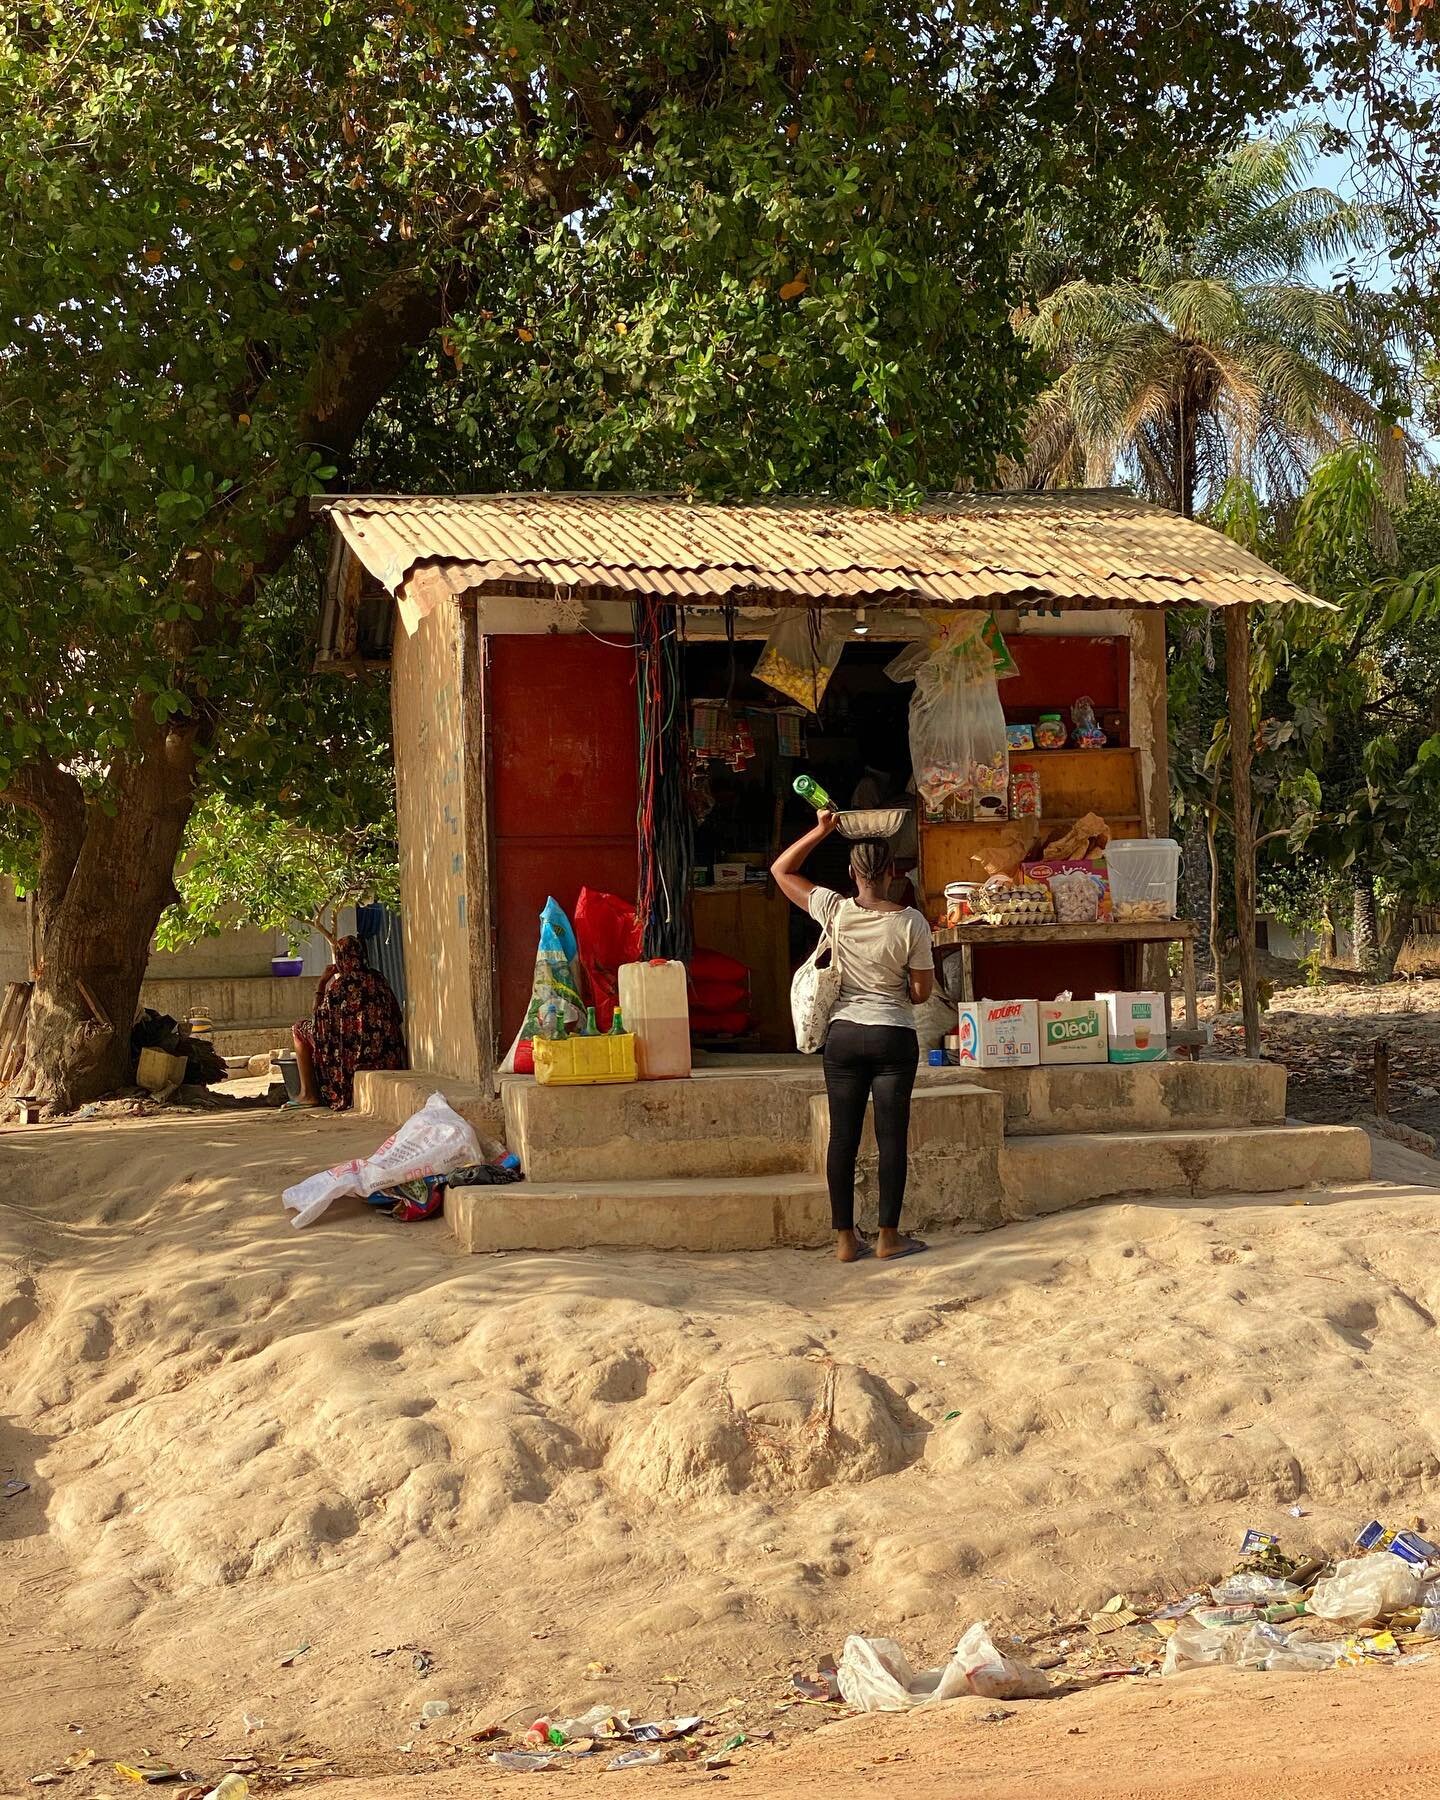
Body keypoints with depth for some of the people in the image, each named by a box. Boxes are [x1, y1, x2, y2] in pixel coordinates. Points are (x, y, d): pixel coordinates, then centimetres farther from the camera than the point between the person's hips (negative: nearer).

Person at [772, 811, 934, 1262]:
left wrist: (821, 831, 8)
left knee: (843, 1136, 6)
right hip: (894, 1038, -2)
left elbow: (781, 869, 8)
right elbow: (922, 991, -4)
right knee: (892, 1136, 4)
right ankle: (889, 1236, 7)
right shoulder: (910, 922, -10)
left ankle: (845, 1238, 9)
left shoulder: (835, 912, -6)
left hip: (843, 1035, 2)